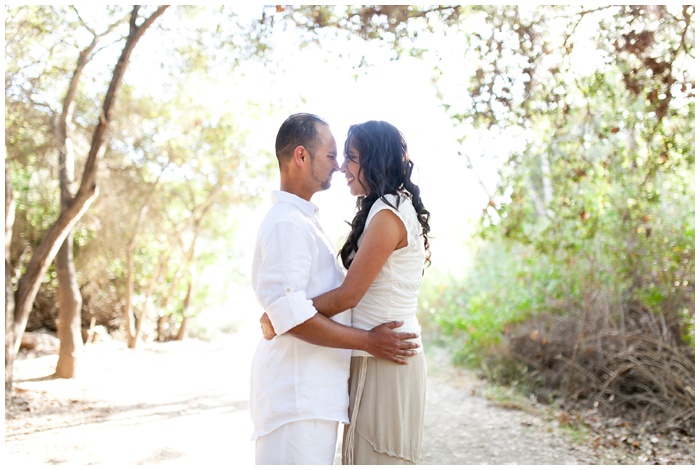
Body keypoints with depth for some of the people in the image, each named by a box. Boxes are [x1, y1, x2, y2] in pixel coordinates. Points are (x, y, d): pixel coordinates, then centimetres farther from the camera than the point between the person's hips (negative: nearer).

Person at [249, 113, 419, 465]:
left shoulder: (304, 221, 19)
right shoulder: (287, 223, -15)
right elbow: (289, 314, -24)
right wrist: (367, 341, -17)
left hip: (314, 393, 10)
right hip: (296, 399, -10)